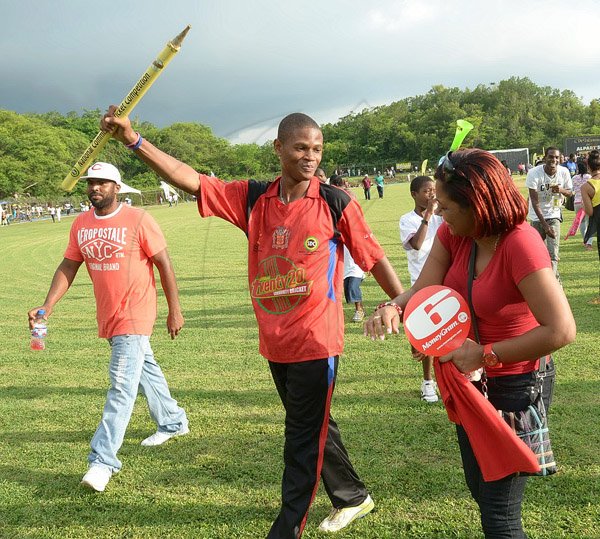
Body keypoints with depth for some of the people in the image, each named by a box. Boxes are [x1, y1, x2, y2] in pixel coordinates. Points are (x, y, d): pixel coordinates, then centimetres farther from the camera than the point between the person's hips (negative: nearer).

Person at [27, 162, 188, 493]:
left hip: (135, 314, -7)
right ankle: (172, 422, 42)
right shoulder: (80, 225, 5)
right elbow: (68, 266, 8)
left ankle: (103, 460, -11)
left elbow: (164, 263, -9)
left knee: (121, 384, -12)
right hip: (107, 315, 7)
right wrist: (48, 306, -4)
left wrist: (174, 310, -9)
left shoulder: (137, 220, -13)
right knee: (144, 369, 22)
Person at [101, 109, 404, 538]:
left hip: (316, 341, -5)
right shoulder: (253, 198, 1)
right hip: (275, 341, 6)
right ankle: (352, 498, 44)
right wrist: (133, 140, -12)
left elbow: (375, 258, -3)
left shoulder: (335, 203, -8)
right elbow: (190, 180, -4)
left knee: (304, 440, 2)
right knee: (311, 428, 22)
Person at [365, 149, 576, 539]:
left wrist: (485, 354, -30)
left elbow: (561, 331, -34)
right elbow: (423, 290, -9)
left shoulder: (520, 244, -29)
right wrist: (393, 307, -31)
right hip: (470, 378, 8)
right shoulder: (453, 234, -7)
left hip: (515, 386, -7)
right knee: (480, 489, 25)